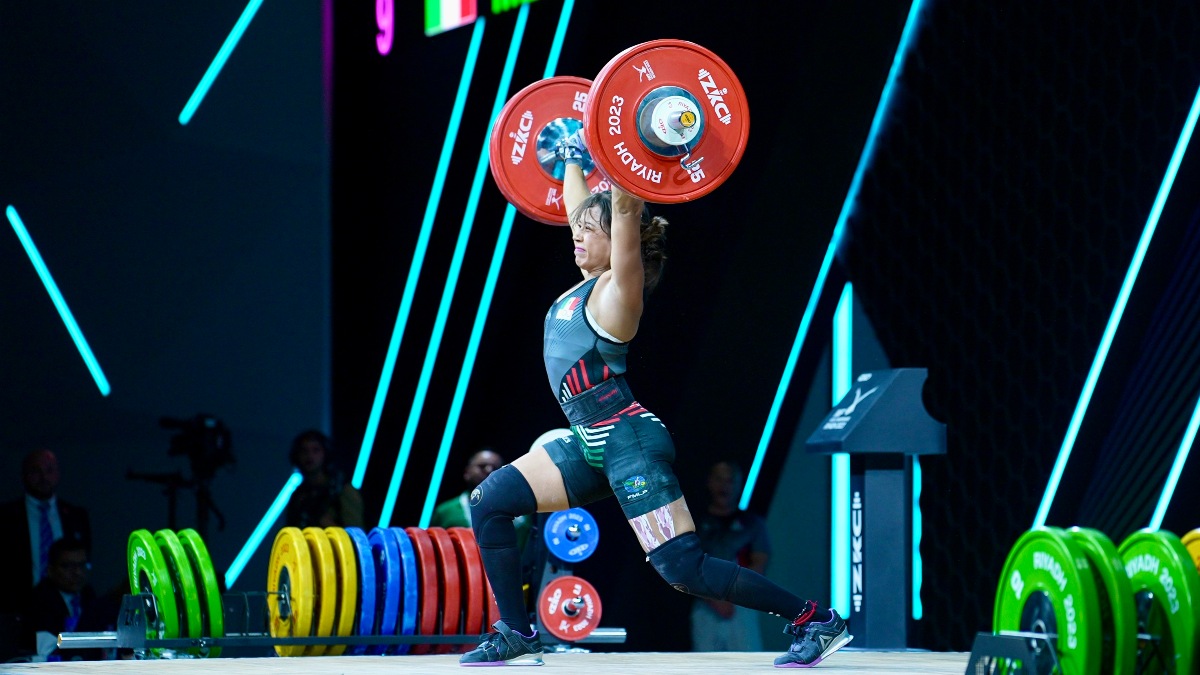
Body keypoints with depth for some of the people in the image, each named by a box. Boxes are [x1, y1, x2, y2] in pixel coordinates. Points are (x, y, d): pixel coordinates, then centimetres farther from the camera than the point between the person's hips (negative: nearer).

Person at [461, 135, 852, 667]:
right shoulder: (590, 281, 12)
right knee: (490, 502, 5)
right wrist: (573, 158, 36)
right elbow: (579, 208, 27)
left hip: (630, 443, -9)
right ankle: (515, 636, 9)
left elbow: (625, 209, -20)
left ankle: (814, 620, -6)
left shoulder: (616, 289, -9)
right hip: (593, 443, 9)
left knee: (683, 567, -14)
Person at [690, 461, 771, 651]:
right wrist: (713, 598, -11)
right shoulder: (695, 524, 10)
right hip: (705, 608, 1)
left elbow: (759, 567, 4)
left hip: (741, 607, 0)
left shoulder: (753, 523, 12)